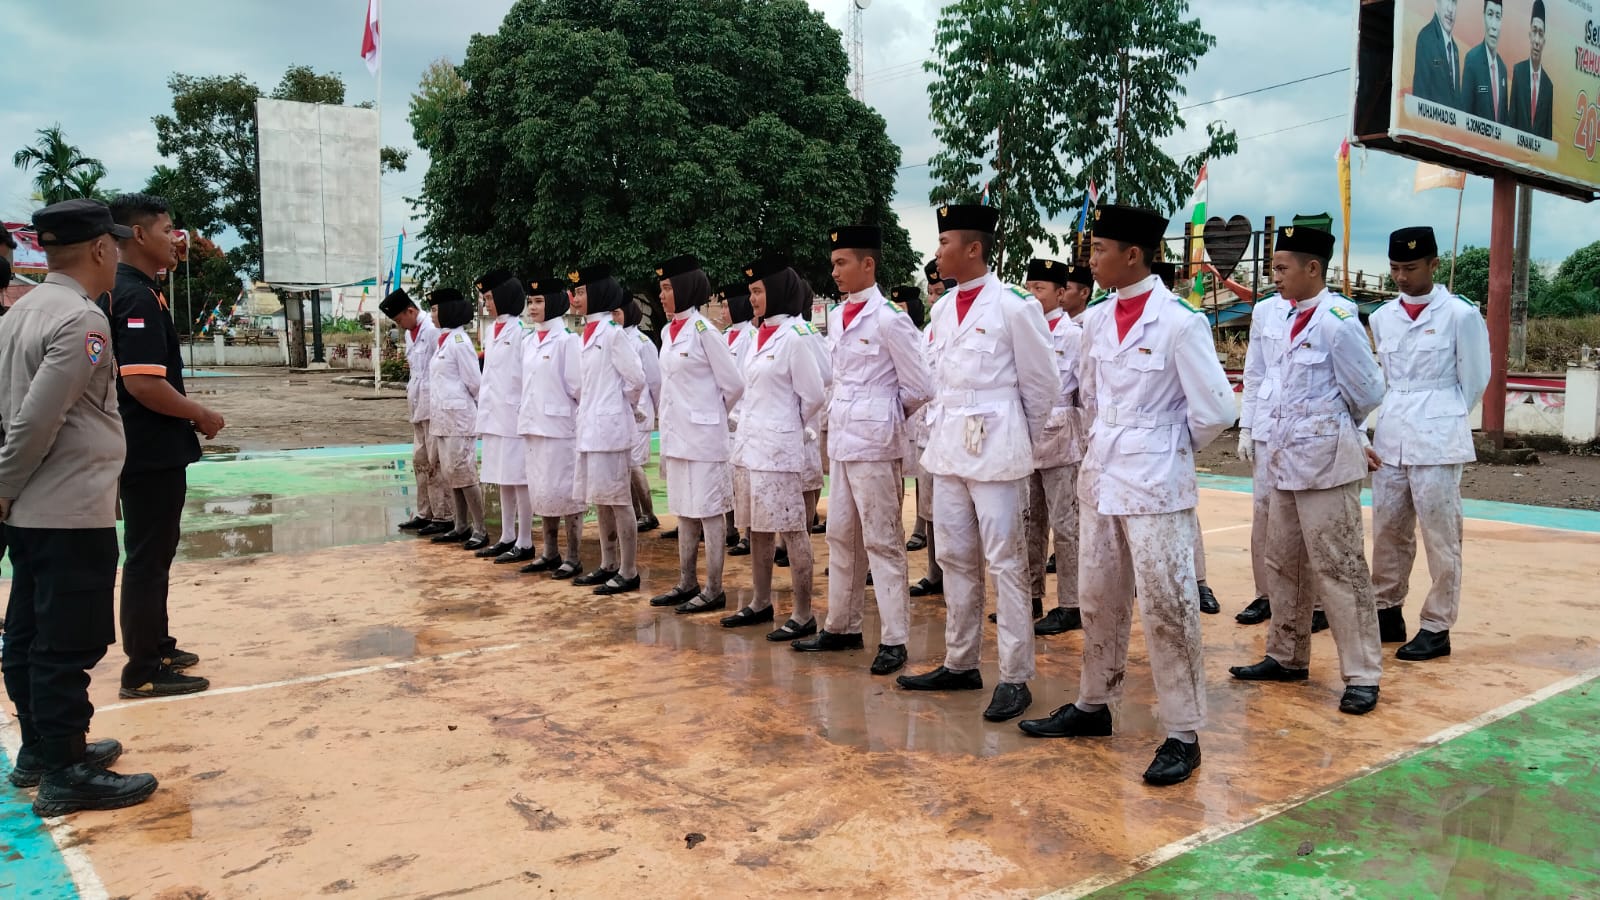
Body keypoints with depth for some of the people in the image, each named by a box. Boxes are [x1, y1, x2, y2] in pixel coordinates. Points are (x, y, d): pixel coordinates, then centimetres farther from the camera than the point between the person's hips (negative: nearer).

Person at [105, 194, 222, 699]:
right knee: (148, 556, -1)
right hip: (152, 450, -10)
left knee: (153, 552, 20)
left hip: (151, 447, 10)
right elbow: (142, 382, -27)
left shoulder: (128, 289, 12)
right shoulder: (137, 296, -19)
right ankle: (144, 670, 8)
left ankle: (156, 646, 33)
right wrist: (201, 416, -14)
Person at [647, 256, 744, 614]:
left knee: (709, 510, -1)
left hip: (703, 435, -8)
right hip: (676, 434, 8)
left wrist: (710, 415, 3)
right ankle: (687, 584, 24)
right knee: (684, 510, 14)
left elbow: (734, 385, -10)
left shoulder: (704, 331, -12)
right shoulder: (668, 332, 10)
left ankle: (714, 591, 7)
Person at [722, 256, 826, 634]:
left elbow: (814, 396, -10)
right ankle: (761, 603, 26)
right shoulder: (761, 336, 12)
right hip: (749, 445, 8)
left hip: (779, 449, -8)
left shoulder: (794, 336, -11)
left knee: (792, 531, -2)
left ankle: (803, 613, 6)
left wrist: (797, 433, 1)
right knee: (756, 528, 14)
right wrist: (743, 425, 11)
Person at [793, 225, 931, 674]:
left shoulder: (888, 319, -12)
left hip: (873, 440, -8)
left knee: (882, 541, -2)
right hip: (842, 438, 8)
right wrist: (843, 413, 10)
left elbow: (918, 387, -9)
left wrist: (883, 415, 3)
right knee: (841, 536, 14)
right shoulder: (836, 317, 11)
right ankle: (842, 627, 26)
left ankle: (894, 640, 7)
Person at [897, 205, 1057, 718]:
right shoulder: (942, 311, 11)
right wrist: (939, 431, 13)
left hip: (995, 451, -7)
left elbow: (1043, 385, -2)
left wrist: (1022, 443, 6)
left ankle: (1015, 679, 5)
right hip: (948, 450, 7)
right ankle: (960, 665, 24)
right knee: (955, 559, 12)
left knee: (1005, 563, -2)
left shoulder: (1014, 308, -9)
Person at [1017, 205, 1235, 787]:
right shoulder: (1096, 320, 7)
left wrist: (1169, 449, 2)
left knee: (1166, 604, -2)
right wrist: (1111, 440, 14)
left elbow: (1215, 410, -11)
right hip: (1100, 473, 7)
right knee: (1098, 598, 16)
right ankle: (1093, 706, 32)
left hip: (1154, 481, -7)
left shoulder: (1179, 323, -13)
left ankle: (1182, 734, 10)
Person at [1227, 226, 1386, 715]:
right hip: (1285, 460, 9)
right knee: (1284, 564, 16)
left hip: (1325, 463, -9)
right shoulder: (1293, 320, 11)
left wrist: (1337, 431, 7)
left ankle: (1362, 675, 6)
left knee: (1338, 569, -3)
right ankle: (1287, 657, 29)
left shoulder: (1337, 321, -14)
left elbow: (1367, 392, -8)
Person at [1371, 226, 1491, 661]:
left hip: (1437, 441, -5)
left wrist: (1441, 418, 9)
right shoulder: (1382, 317, 8)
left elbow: (1474, 379, 2)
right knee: (1387, 531, 11)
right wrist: (1402, 416, 15)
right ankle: (1388, 612, 25)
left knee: (1440, 536, 1)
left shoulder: (1460, 314, -5)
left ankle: (1437, 627, 9)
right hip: (1390, 438, 5)